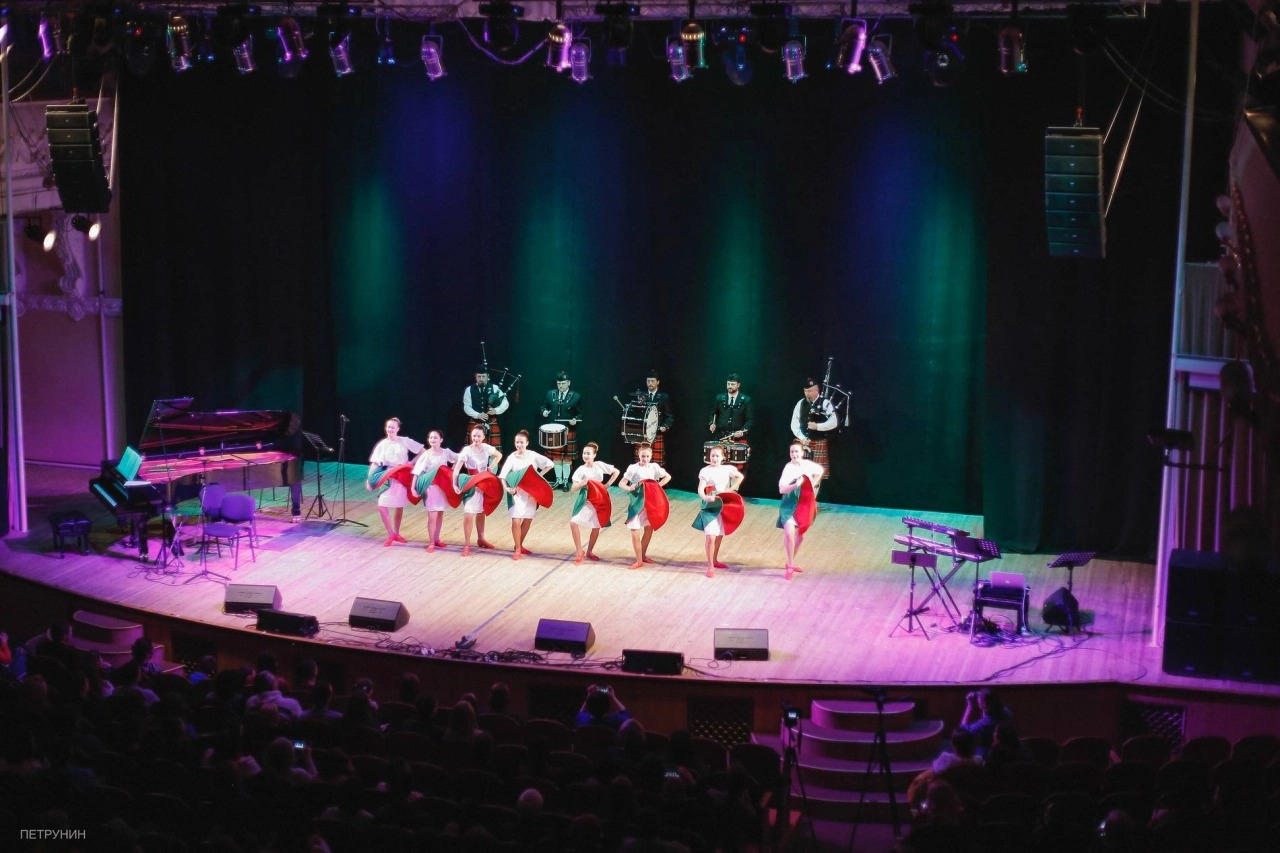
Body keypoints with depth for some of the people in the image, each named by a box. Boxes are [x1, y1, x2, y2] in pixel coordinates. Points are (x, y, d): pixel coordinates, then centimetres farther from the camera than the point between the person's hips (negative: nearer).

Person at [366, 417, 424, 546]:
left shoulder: (405, 441, -3)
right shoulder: (382, 444, 0)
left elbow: (423, 451, -1)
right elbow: (374, 463, -4)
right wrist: (369, 479, -14)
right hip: (388, 478, 0)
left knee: (399, 506, 10)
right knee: (382, 506, -13)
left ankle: (396, 533, 27)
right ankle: (391, 535, -1)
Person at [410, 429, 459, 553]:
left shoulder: (446, 452, -1)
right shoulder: (426, 455, -10)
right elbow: (417, 472, -12)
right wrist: (413, 487, -19)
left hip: (443, 486, 4)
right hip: (431, 486, -4)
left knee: (440, 514, 11)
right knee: (432, 516, -6)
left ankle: (437, 539, 24)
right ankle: (431, 543, 2)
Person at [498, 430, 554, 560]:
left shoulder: (533, 455, -3)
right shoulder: (512, 457, -8)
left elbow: (549, 464, 4)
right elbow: (502, 475, -13)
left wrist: (539, 475, -5)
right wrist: (507, 488, -29)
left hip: (531, 492, 3)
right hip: (517, 492, -3)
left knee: (528, 520, 10)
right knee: (516, 521, -12)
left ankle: (519, 546, 28)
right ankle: (517, 549, 1)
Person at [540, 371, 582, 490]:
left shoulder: (576, 397, -4)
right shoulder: (550, 394, 4)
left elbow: (580, 414, 0)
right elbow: (544, 406, 14)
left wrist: (575, 420, -20)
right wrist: (544, 411, -9)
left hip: (569, 431, -3)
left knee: (567, 457, 3)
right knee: (556, 456, 9)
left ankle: (565, 481, 11)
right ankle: (558, 480, 19)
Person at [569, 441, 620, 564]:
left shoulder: (600, 465, -3)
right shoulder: (581, 469, -7)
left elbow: (616, 472, 6)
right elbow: (573, 488, -11)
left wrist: (607, 485, -2)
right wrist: (582, 483, -30)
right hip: (585, 500, -2)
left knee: (596, 527, 8)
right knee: (574, 522, -19)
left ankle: (589, 552, 27)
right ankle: (579, 551, -7)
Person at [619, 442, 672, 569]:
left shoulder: (654, 467, 1)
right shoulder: (633, 468, -9)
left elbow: (668, 477, 12)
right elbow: (621, 484, -9)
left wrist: (657, 486, -1)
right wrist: (630, 488, -28)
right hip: (636, 503, -4)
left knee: (649, 529, 11)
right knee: (635, 532, -5)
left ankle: (643, 555, 31)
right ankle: (639, 561, 4)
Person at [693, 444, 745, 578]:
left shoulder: (727, 469, 2)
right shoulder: (706, 471, -11)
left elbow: (740, 477, 8)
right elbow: (700, 489, -18)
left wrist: (731, 489, -4)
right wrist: (705, 497, -39)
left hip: (724, 506, 5)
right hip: (710, 507, -5)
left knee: (720, 535, 16)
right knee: (711, 536, -14)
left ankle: (715, 561, 35)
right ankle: (710, 567, -8)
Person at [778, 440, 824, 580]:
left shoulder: (808, 464, -5)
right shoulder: (788, 468, -18)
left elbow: (820, 471, 18)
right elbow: (781, 489, -25)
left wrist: (813, 486, 10)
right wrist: (796, 485, -39)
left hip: (805, 505, 6)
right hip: (790, 505, -6)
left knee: (800, 535, 17)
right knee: (789, 533, -22)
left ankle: (790, 563, 35)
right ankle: (790, 566, -7)